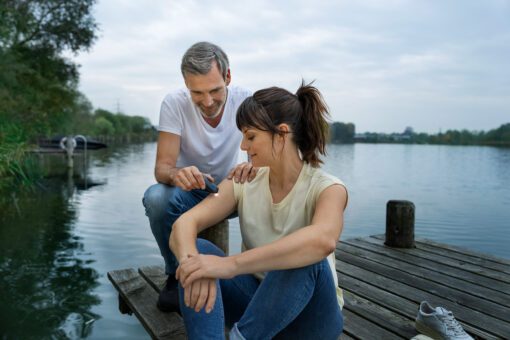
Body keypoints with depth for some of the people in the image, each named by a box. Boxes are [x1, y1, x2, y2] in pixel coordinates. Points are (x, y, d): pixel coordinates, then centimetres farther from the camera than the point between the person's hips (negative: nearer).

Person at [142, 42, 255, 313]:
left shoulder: (246, 101, -15)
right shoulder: (174, 104, -19)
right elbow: (162, 167, -24)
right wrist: (176, 175, -50)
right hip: (188, 191, -1)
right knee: (156, 197, -33)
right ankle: (177, 274, -8)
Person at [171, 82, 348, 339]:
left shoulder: (327, 189, -17)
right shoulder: (243, 184, -4)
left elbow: (323, 239, -41)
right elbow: (184, 224, -16)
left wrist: (231, 264, -46)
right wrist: (191, 262, -40)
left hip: (307, 313, -3)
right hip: (256, 304, 4)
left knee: (305, 259, -36)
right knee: (198, 249, -22)